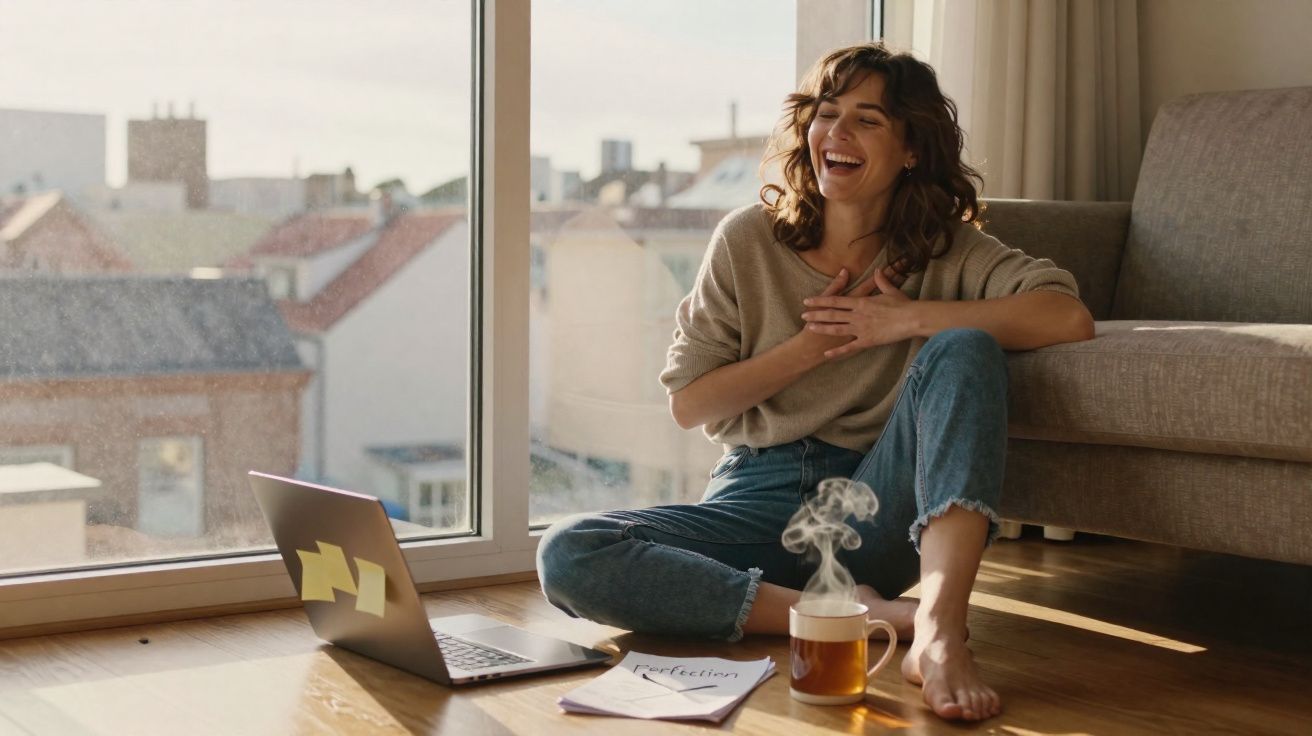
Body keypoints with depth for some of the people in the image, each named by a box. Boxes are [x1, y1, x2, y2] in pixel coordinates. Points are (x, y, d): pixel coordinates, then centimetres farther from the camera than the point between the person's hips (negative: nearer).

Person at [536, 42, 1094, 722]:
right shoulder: (748, 241, 5)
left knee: (963, 349, -26)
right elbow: (689, 403, 3)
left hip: (874, 511, -1)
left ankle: (938, 630, -42)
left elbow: (1069, 318, -14)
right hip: (760, 499, 1)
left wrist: (907, 318, -15)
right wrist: (812, 344, -8)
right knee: (567, 555, -25)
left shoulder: (945, 250, 4)